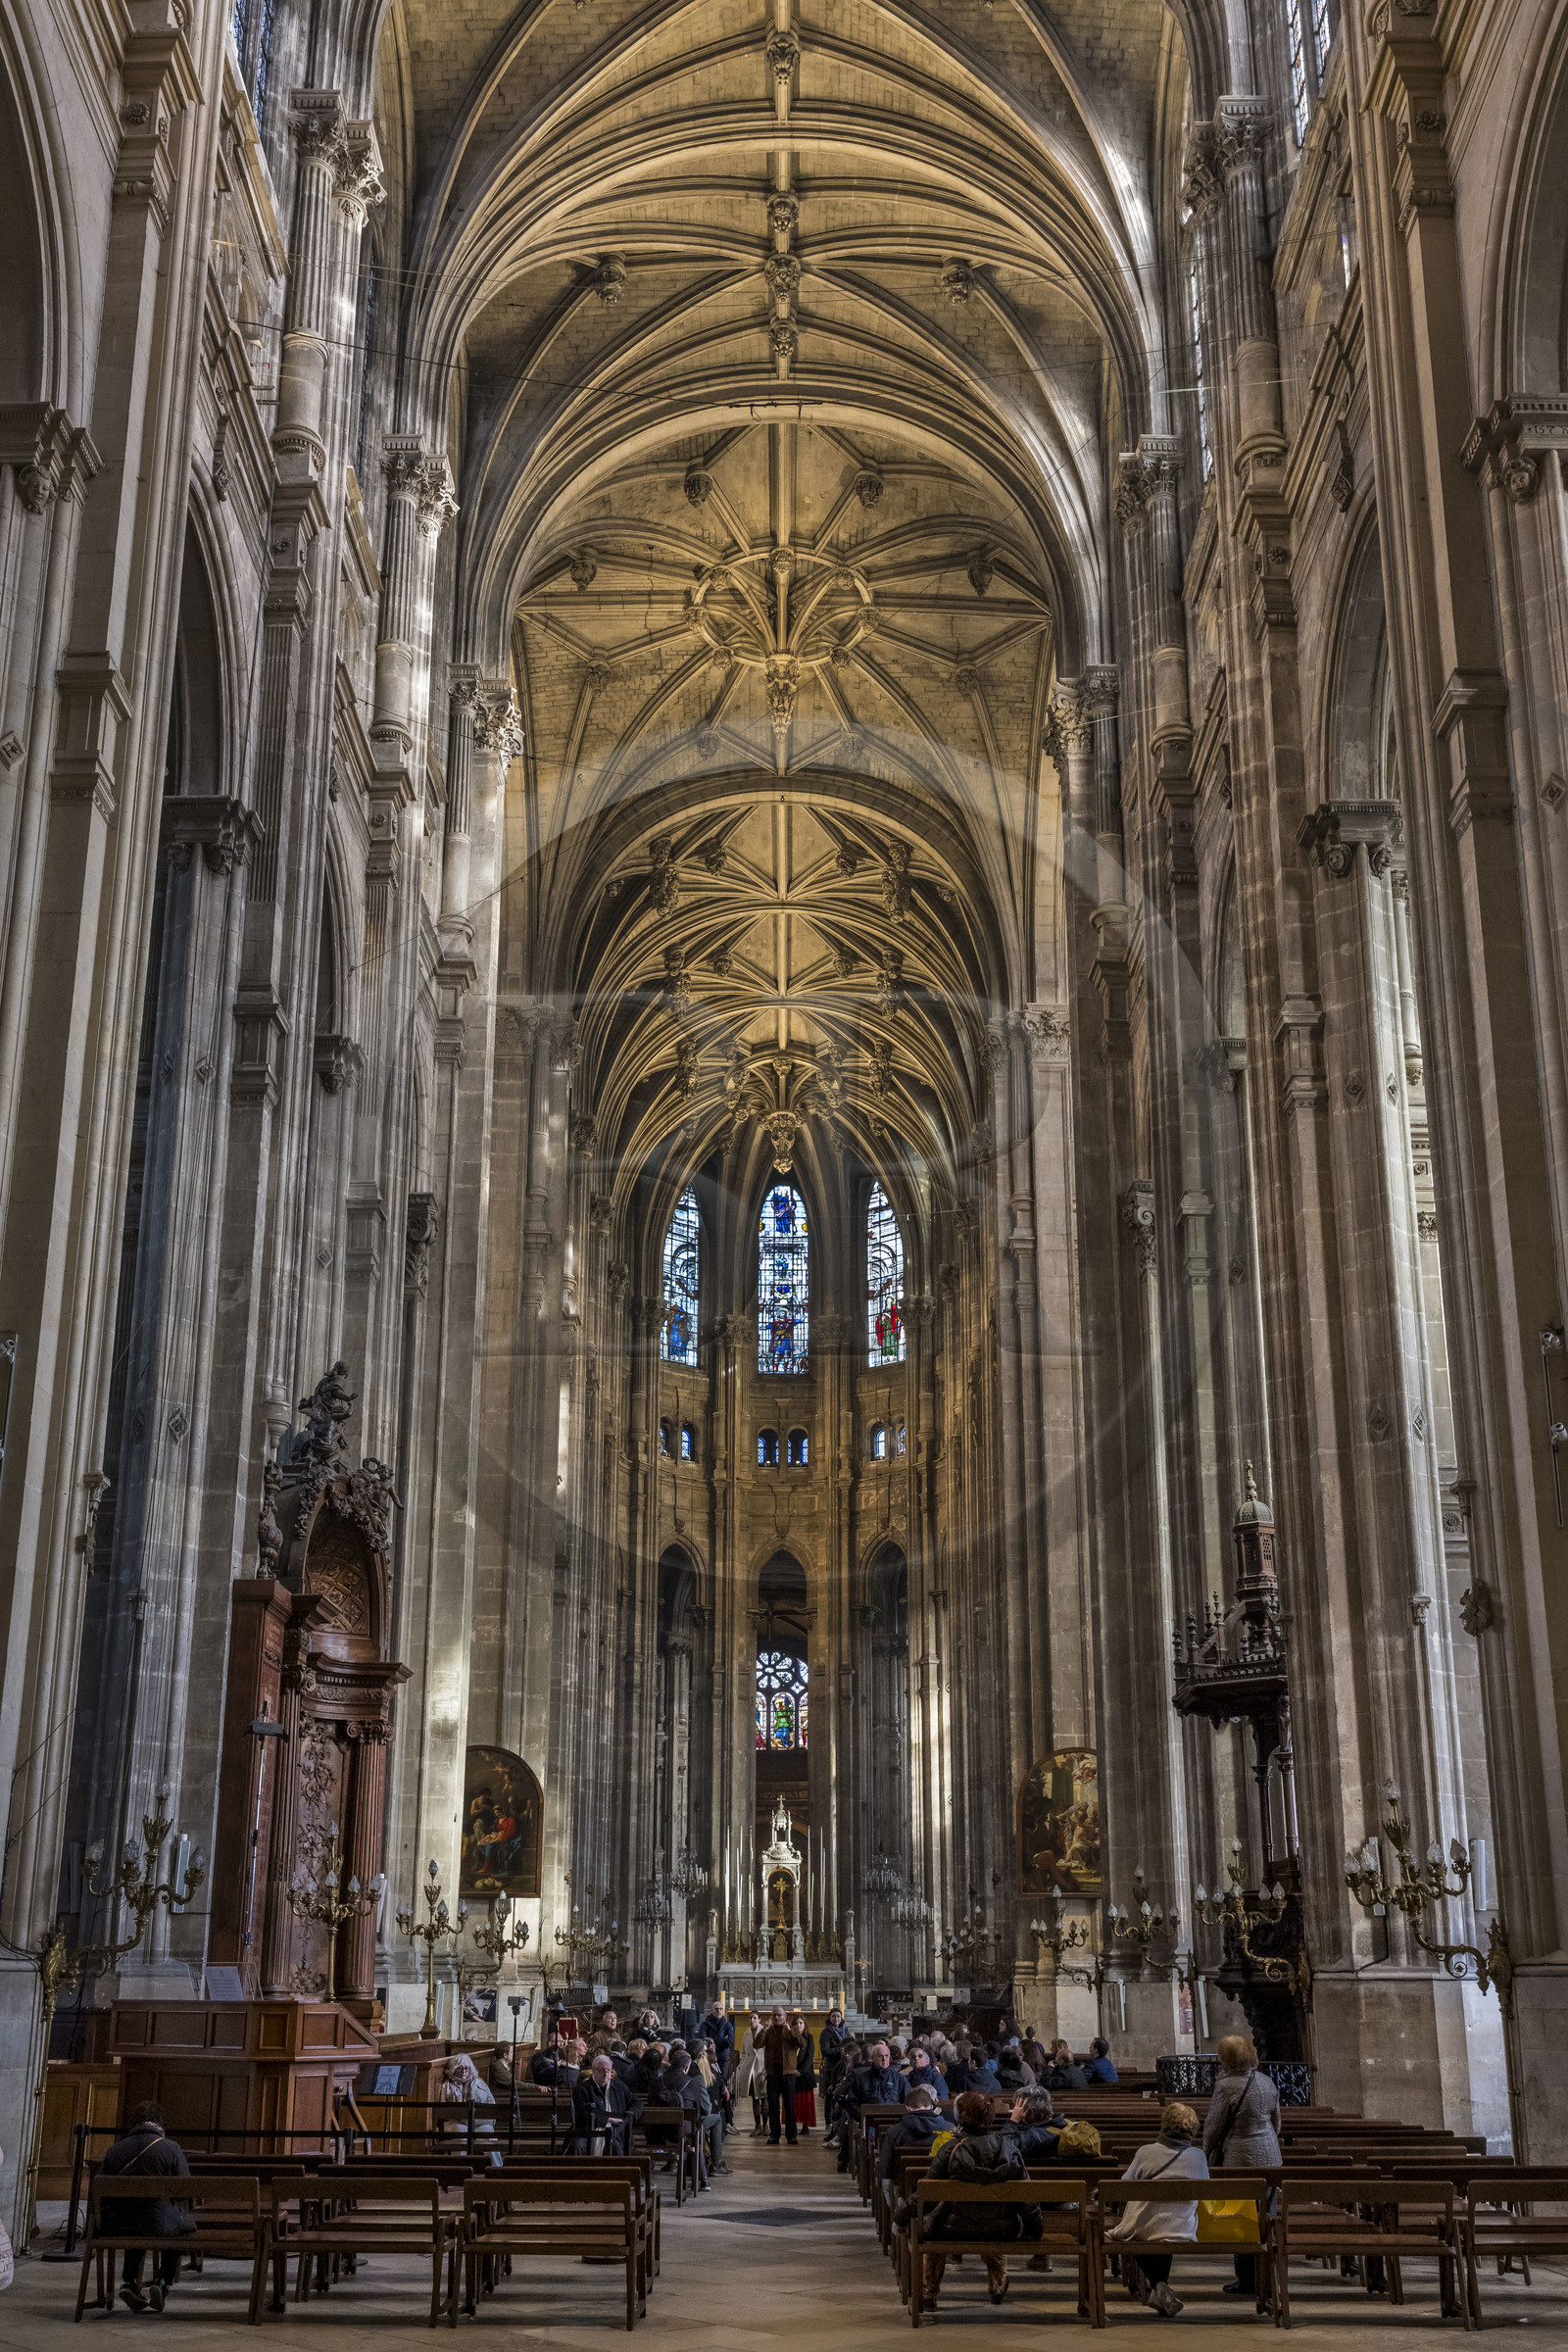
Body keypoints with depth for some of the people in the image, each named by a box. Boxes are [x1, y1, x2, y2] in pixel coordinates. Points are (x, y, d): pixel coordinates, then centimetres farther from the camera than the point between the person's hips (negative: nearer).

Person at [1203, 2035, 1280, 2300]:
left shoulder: (1226, 2085, -15)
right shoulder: (1266, 2082, 6)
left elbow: (1213, 2126, -9)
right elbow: (1276, 2121, 16)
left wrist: (1207, 2153, 7)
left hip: (1240, 2159, -7)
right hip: (1269, 2156, 7)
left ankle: (1247, 2280, 6)